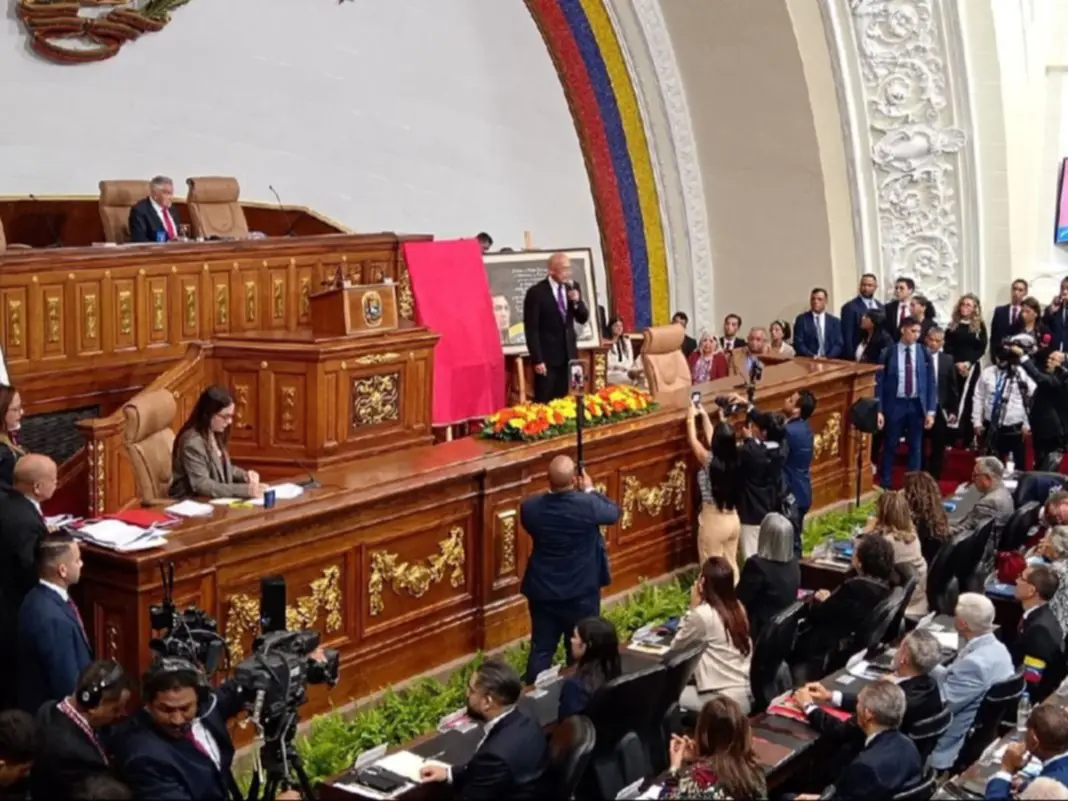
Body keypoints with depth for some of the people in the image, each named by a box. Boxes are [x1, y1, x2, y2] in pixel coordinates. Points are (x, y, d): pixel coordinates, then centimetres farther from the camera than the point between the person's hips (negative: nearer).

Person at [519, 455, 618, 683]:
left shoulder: (530, 507, -14)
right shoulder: (588, 505, -22)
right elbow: (614, 513, 0)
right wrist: (590, 490, 11)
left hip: (542, 590, 2)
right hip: (582, 591, -2)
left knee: (541, 650, 12)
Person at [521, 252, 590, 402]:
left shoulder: (572, 288, 7)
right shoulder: (536, 292, -11)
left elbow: (583, 319, 9)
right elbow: (531, 329, -11)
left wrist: (577, 301, -11)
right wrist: (537, 360, -15)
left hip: (568, 354, 5)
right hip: (547, 357, -5)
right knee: (544, 403, -2)